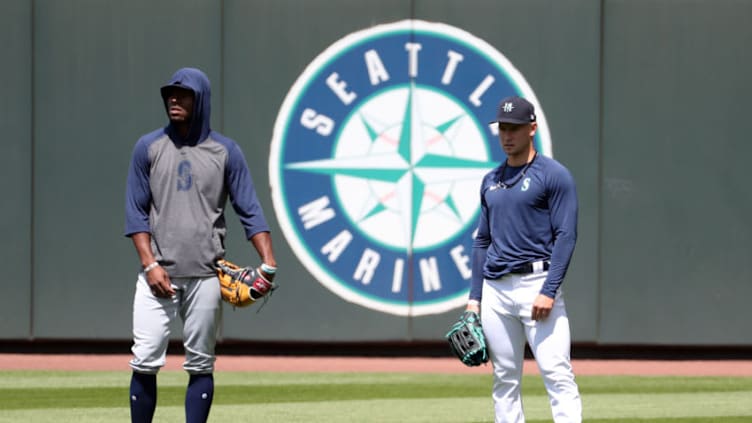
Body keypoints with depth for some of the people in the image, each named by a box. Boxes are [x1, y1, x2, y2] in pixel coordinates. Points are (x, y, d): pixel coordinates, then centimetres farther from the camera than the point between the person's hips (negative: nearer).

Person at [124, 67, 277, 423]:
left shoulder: (225, 151, 6)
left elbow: (249, 210, 4)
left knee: (201, 364, 3)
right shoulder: (149, 148, 6)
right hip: (158, 274, 0)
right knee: (145, 362, -7)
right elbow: (136, 213, 4)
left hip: (206, 275, 0)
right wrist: (150, 264, -8)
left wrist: (268, 262, -9)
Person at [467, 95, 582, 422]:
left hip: (536, 283, -6)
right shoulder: (490, 181, 17)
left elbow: (566, 236, -10)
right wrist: (474, 298, 12)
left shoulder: (554, 175, -3)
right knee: (504, 379, 7)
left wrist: (548, 291, -18)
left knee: (557, 374, -13)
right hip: (495, 290, 7)